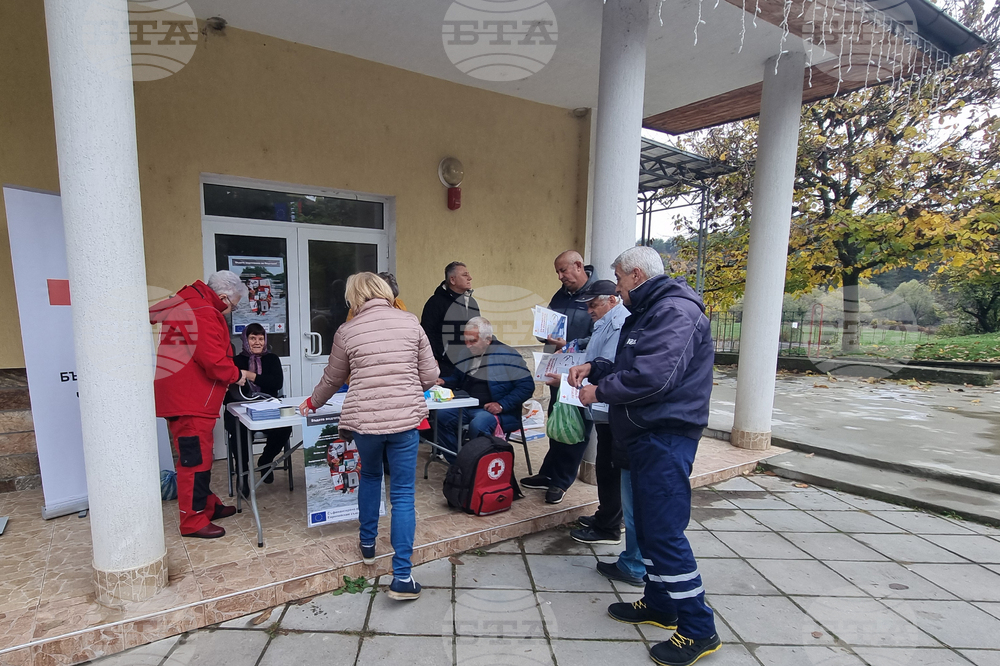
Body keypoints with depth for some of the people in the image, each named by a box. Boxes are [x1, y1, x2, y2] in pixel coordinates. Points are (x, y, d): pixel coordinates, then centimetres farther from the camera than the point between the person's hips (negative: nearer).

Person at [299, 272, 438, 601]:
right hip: (405, 418, -1)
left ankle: (368, 544, 41)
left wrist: (312, 404, 34)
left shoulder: (347, 331, 0)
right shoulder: (410, 322, 0)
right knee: (403, 494, 7)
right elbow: (430, 376, 2)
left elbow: (332, 379, 15)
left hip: (363, 420, 1)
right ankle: (402, 577, 8)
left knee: (370, 475, 28)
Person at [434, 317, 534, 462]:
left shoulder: (507, 356, -12)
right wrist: (443, 381, 2)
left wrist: (502, 405, -20)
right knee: (441, 416, -13)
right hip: (468, 407, 7)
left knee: (478, 424, -35)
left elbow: (527, 386, -14)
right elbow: (457, 378, 25)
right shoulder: (467, 354, 8)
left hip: (501, 413, -7)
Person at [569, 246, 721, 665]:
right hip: (646, 434, 11)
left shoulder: (675, 311, -16)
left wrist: (599, 391, -14)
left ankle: (699, 630, 10)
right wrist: (594, 367, 6)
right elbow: (630, 365, 23)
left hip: (665, 437, -11)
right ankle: (659, 605, 33)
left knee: (665, 531, -5)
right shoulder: (646, 312, 18)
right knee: (648, 525, 18)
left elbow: (652, 376, -27)